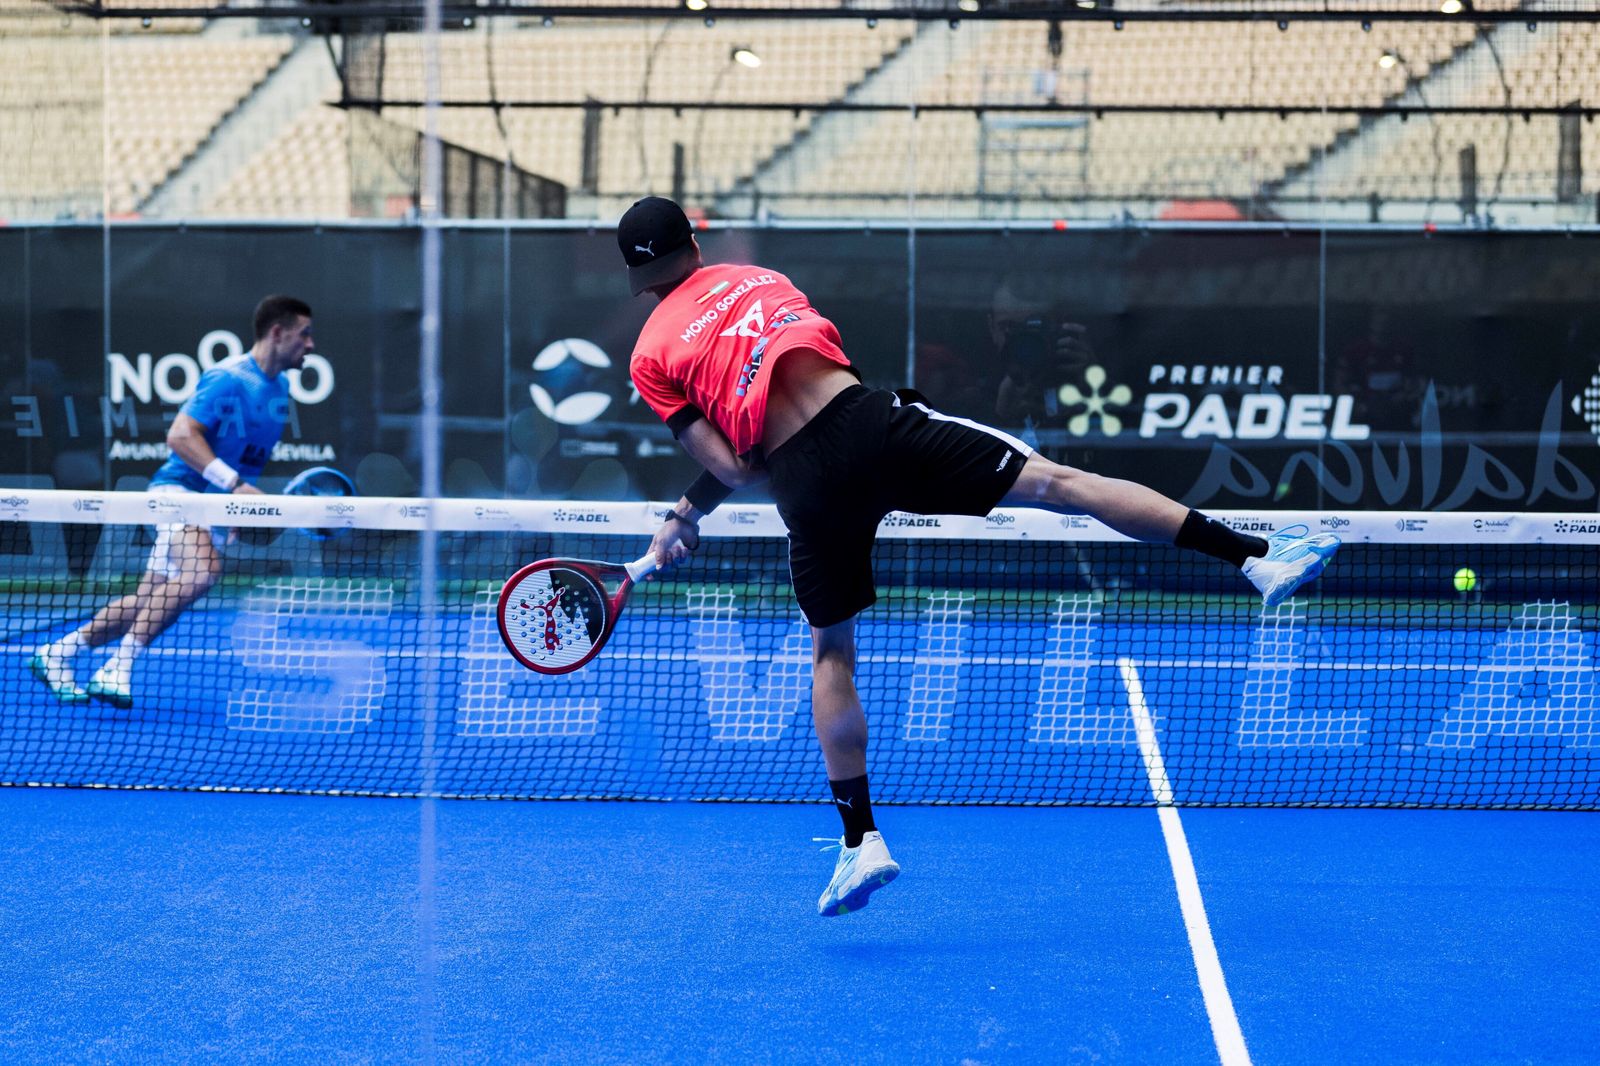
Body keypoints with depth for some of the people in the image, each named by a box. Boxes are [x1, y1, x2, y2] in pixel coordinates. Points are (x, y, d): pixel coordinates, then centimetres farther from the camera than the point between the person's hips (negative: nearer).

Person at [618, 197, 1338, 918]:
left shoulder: (650, 355, 11)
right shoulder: (755, 276, 22)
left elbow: (734, 466, 2)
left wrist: (685, 516, 23)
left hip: (806, 486, -1)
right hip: (868, 419, 1)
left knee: (831, 653, 18)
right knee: (1058, 482, -3)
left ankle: (860, 841, 18)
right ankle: (1258, 556, -12)